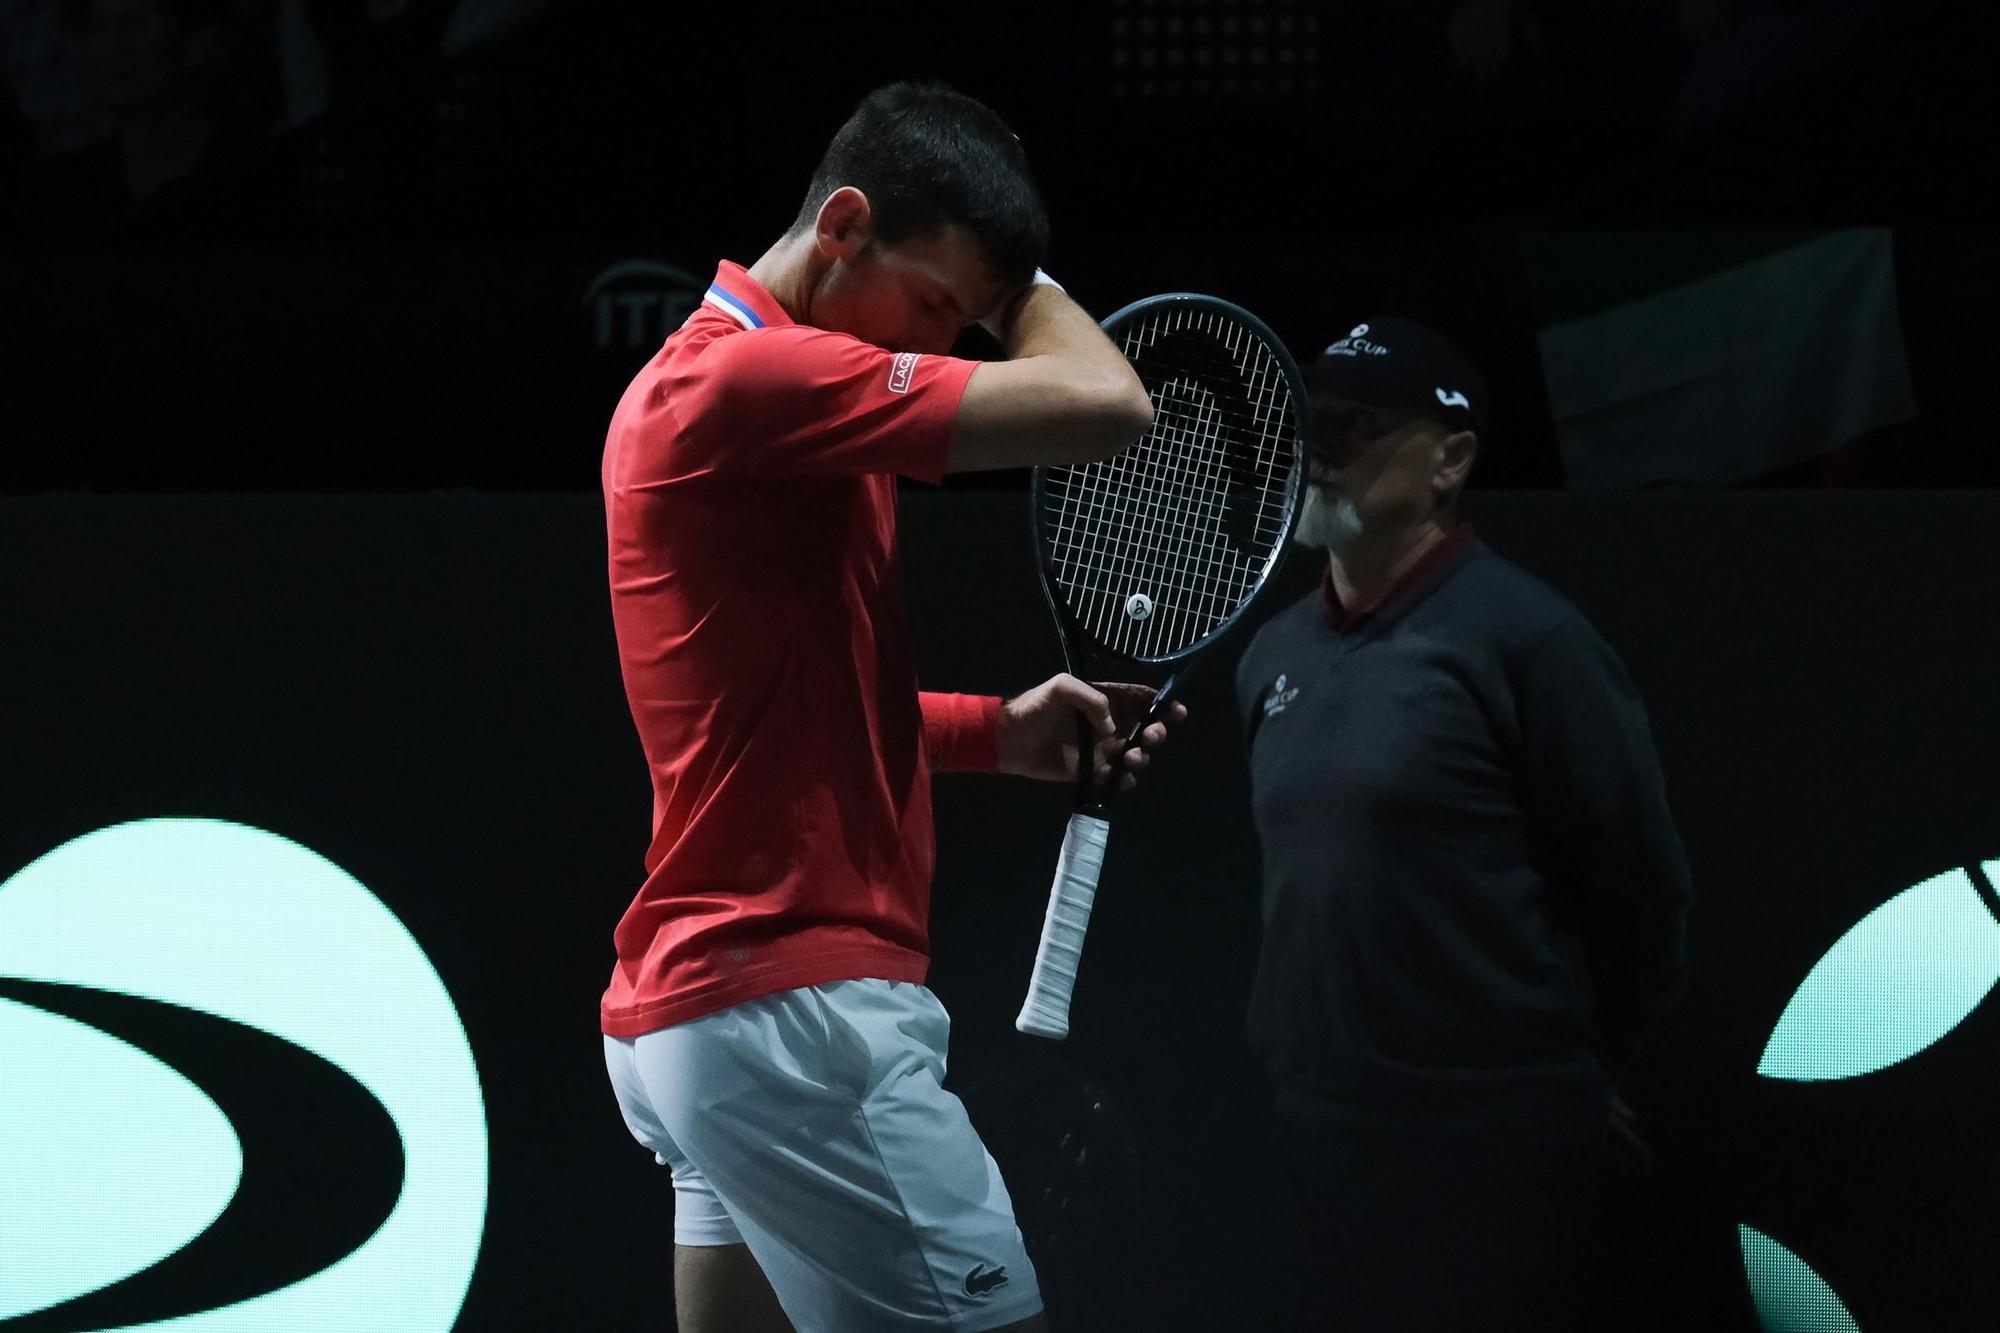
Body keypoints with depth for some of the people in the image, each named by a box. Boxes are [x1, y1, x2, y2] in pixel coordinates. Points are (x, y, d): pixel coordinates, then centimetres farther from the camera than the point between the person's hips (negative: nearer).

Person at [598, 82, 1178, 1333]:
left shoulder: (713, 376, 18)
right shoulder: (751, 378, -15)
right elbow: (1106, 406, -20)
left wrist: (1002, 734, 10)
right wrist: (1021, 278, 1)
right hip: (795, 1008, -11)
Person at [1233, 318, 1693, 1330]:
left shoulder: (1524, 636, -10)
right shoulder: (1274, 653, 12)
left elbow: (1639, 886, -6)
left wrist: (1574, 1081, 3)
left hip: (1490, 1147, -7)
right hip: (1314, 1134, 7)